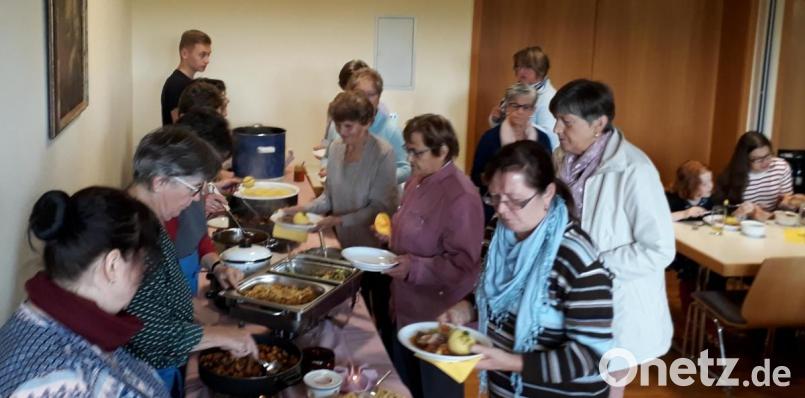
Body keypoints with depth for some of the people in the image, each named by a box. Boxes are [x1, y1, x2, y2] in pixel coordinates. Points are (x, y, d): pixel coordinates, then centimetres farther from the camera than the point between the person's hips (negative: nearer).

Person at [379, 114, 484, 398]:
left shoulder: (461, 196, -24)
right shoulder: (418, 180, 5)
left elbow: (463, 263, -24)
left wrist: (413, 268, -32)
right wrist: (391, 232, 3)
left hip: (439, 319, -9)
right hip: (407, 309, 9)